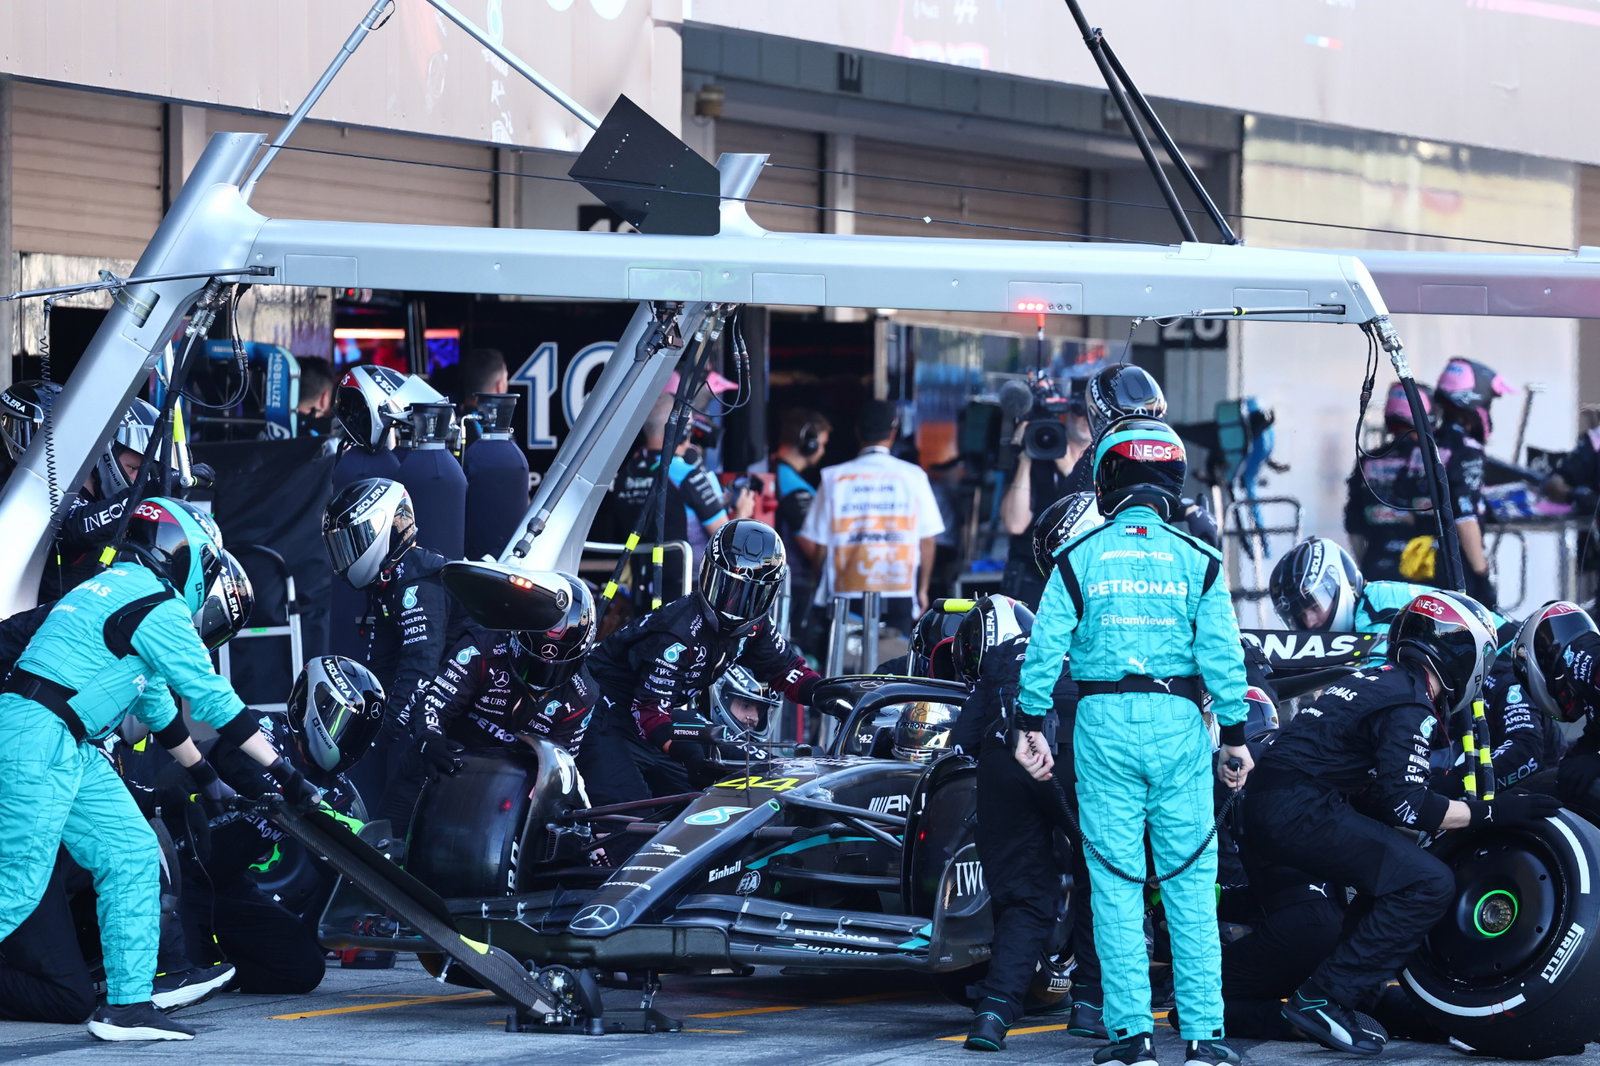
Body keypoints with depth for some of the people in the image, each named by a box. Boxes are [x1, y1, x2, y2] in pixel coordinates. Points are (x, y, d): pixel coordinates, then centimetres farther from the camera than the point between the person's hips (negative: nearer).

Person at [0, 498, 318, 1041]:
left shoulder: (113, 590, 22)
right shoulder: (157, 606, -9)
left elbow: (156, 703, 32)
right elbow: (213, 698, -9)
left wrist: (205, 777, 39)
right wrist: (284, 771, -4)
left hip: (70, 750, 10)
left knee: (132, 858, 7)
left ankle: (127, 1006, 6)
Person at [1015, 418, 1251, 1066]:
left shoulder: (1080, 559, 2)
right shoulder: (1197, 562, 2)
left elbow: (1045, 648, -1)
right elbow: (1221, 656, 0)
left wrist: (1030, 725, 6)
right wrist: (1235, 735, 7)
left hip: (1103, 721, 0)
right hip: (1178, 722, 0)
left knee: (1116, 883, 4)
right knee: (1190, 882, 3)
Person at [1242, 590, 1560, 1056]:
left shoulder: (1376, 681, 20)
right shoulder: (1411, 707, -9)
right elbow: (1404, 805, -15)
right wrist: (1490, 812, -8)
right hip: (1301, 813, -10)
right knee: (1428, 884, -14)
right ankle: (1324, 1000, -16)